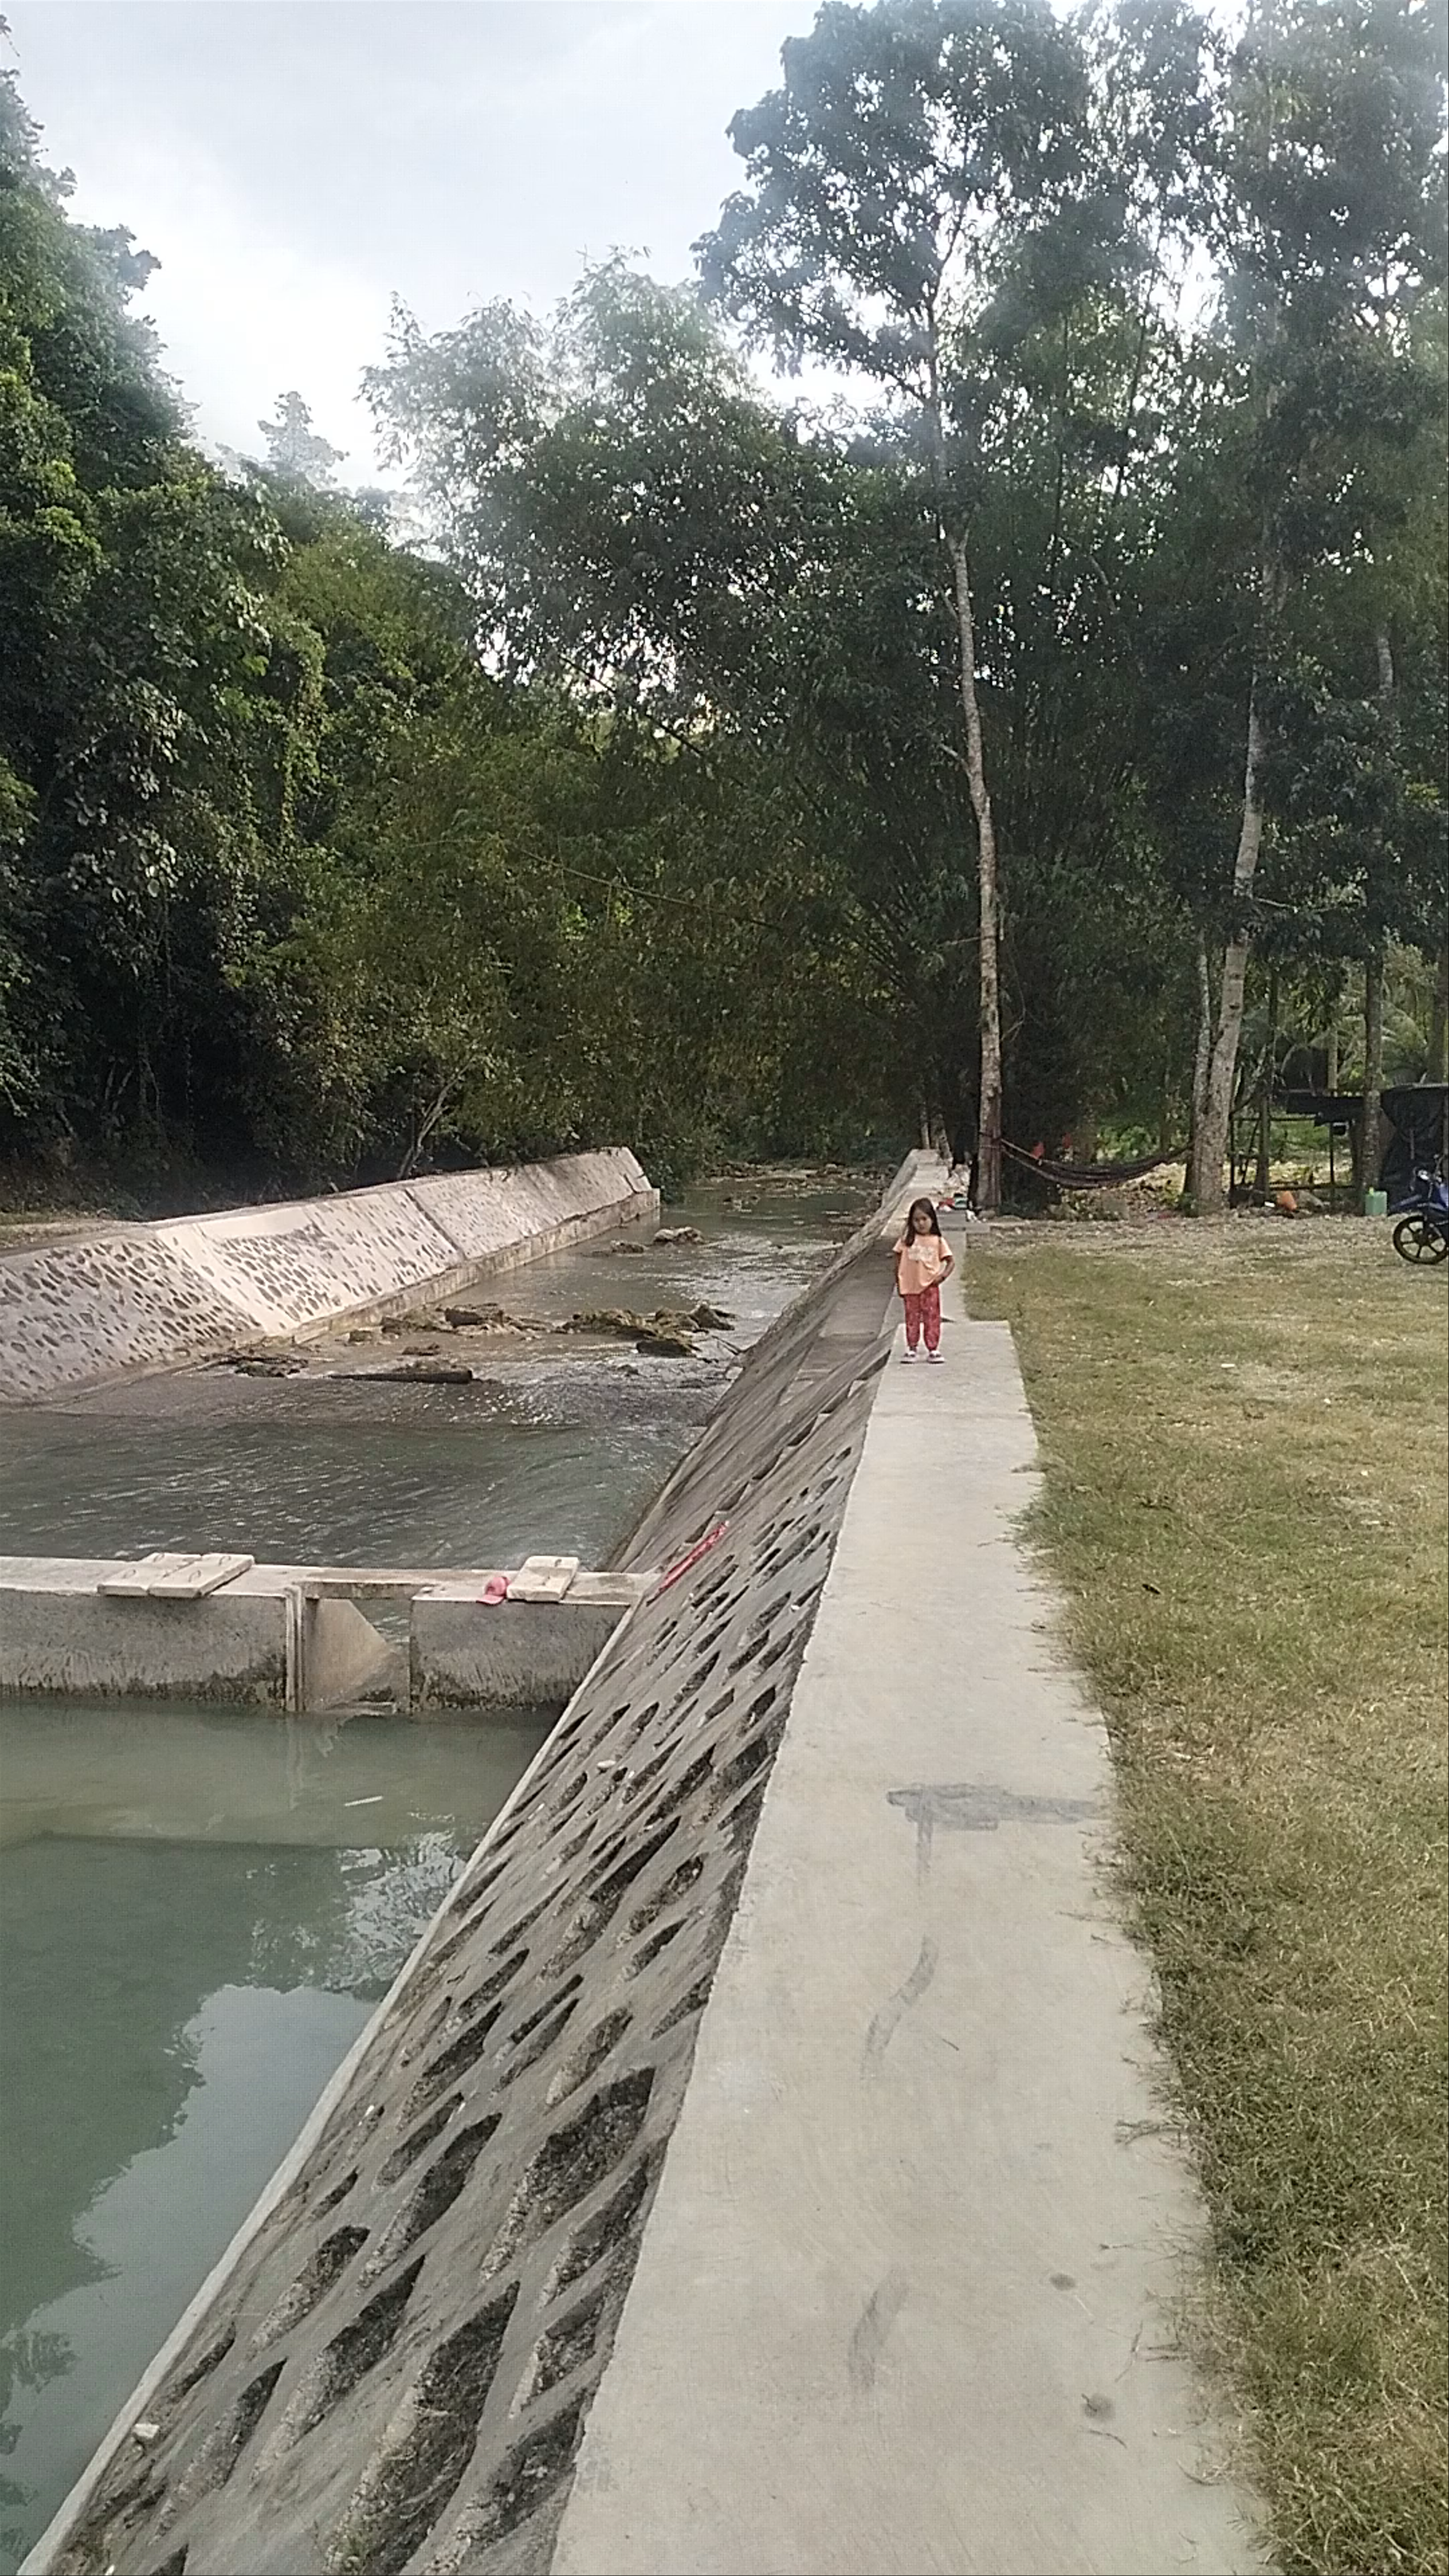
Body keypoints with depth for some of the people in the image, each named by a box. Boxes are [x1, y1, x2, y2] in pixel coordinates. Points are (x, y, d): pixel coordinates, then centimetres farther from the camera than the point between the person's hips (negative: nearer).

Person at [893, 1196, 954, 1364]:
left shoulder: (938, 1241, 1)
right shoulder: (907, 1240, 3)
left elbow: (950, 1262, 5)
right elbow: (898, 1259, 9)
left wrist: (943, 1275, -12)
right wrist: (899, 1281, 5)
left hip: (930, 1286, -1)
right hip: (910, 1286, 1)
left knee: (932, 1317, -1)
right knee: (912, 1318, 7)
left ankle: (933, 1349, 6)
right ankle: (911, 1348, 15)